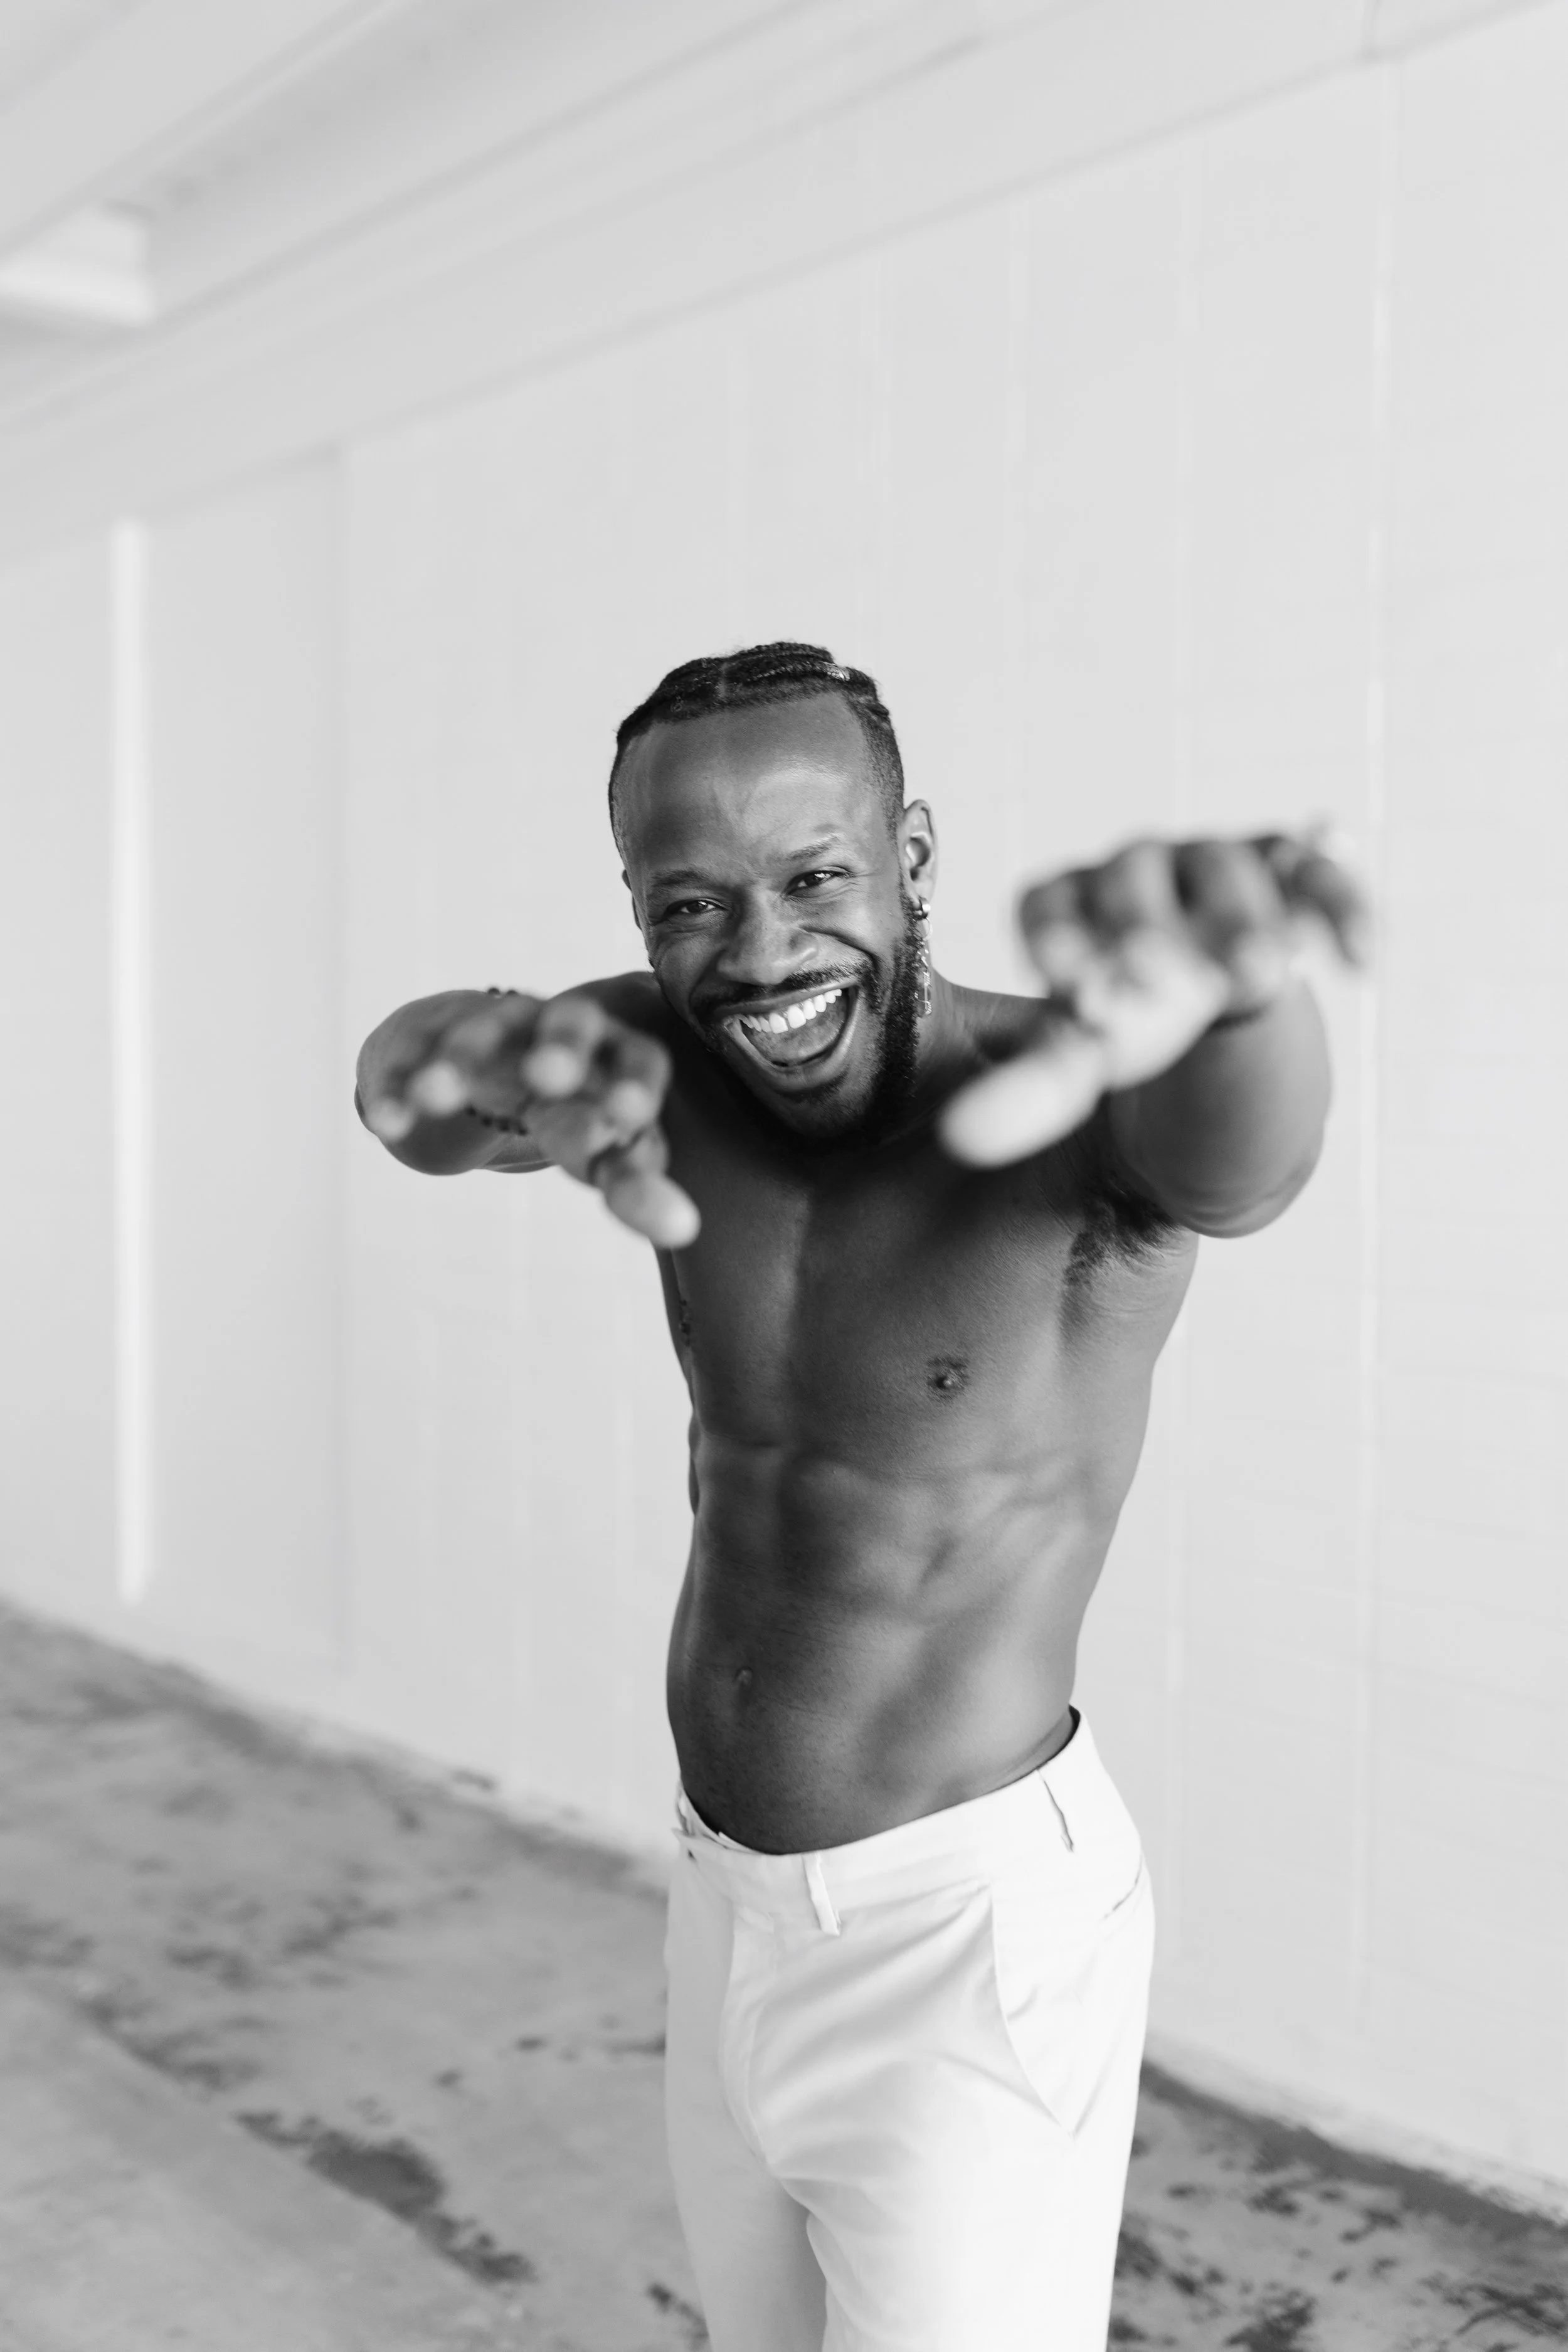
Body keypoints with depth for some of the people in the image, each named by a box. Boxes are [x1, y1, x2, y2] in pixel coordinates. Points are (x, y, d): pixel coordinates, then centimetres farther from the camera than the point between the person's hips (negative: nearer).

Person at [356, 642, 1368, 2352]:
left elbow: (1244, 1144, -44)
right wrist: (469, 1067, -52)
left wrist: (1215, 993, -69)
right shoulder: (664, 1070, -8)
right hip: (725, 1892, 6)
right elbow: (409, 1078, -26)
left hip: (967, 1926, -5)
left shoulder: (1080, 1118, -21)